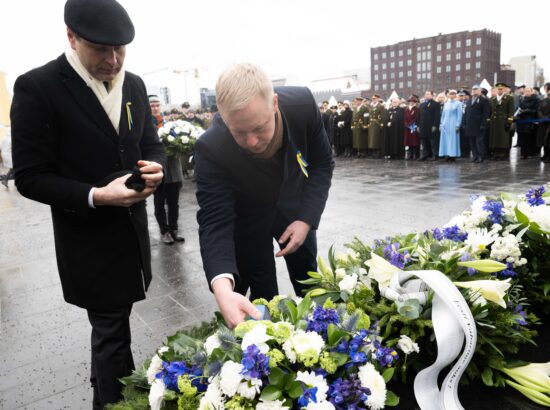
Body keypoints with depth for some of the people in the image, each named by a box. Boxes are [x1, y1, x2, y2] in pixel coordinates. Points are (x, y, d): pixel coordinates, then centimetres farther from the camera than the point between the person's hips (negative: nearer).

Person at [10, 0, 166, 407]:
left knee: (110, 327, 23)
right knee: (113, 333, 4)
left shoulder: (134, 84, 3)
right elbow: (30, 177, -14)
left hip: (133, 228, 6)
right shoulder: (37, 87, -15)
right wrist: (95, 196, -26)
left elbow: (152, 144, 12)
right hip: (88, 239, -6)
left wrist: (154, 167, -11)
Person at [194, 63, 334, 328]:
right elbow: (215, 223, -35)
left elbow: (322, 162, -12)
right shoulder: (210, 149, -35)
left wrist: (307, 219, -22)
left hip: (294, 208, 3)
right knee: (264, 301, 4)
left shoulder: (303, 104, -28)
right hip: (247, 219, -2)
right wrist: (222, 288, -51)